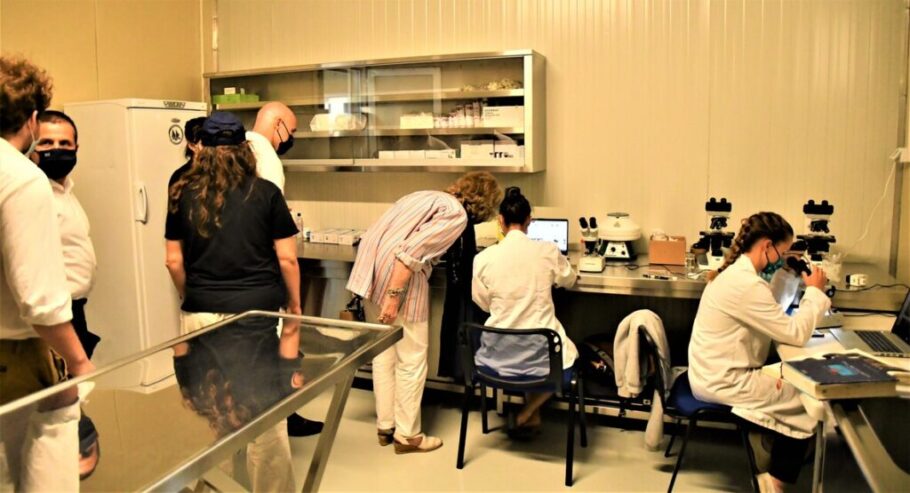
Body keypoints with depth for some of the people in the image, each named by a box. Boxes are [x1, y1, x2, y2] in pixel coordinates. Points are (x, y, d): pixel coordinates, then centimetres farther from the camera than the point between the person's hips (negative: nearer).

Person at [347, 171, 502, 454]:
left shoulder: (428, 196, 21)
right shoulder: (457, 213, -6)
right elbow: (414, 249, -19)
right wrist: (394, 296, -21)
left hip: (369, 272, 9)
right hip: (397, 281, -9)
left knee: (383, 353, 18)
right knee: (411, 360, 5)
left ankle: (385, 426, 29)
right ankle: (407, 435, 17)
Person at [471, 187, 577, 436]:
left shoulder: (483, 258, -10)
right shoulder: (548, 252, -10)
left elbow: (484, 303, 6)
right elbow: (569, 280, 13)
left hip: (498, 353, 1)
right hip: (539, 349, -1)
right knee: (567, 355, 33)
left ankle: (532, 415, 32)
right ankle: (529, 413, 21)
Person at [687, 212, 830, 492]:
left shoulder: (737, 272, 7)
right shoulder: (746, 284, -26)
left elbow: (773, 314, 16)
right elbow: (795, 334, -20)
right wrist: (815, 291, -10)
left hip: (718, 372, 10)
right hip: (721, 381, -10)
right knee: (808, 400, 3)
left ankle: (775, 446, 31)